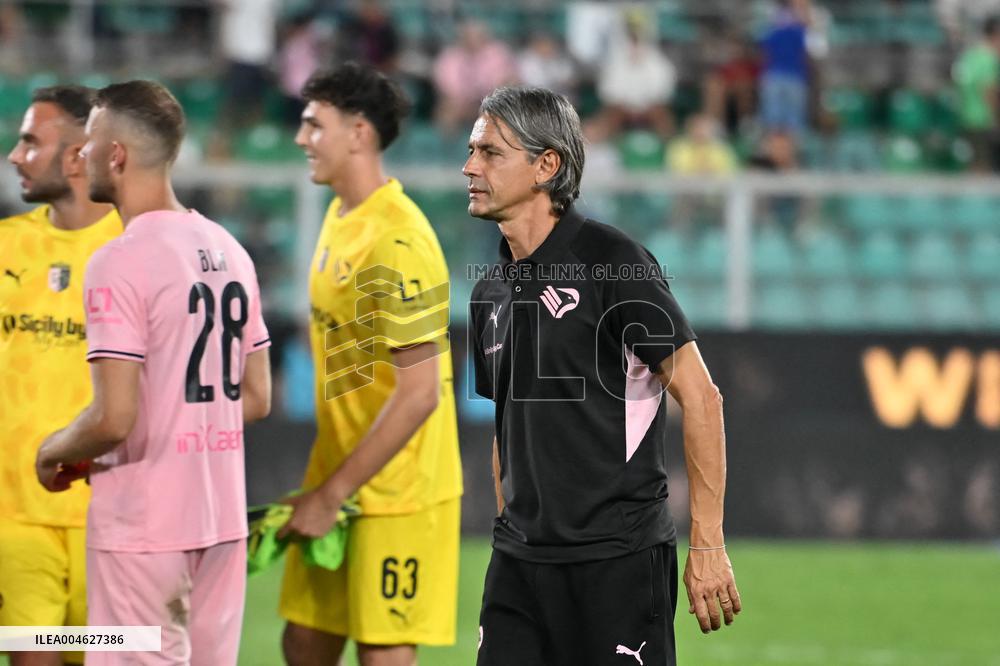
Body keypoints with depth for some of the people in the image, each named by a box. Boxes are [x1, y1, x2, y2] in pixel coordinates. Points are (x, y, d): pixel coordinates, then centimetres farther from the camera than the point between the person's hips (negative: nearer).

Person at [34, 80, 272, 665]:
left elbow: (115, 417, -19)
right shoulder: (228, 250, 10)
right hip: (223, 517, 8)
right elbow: (256, 397, 15)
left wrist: (54, 453, -1)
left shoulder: (121, 261, -15)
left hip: (144, 527, -7)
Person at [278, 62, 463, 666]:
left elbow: (418, 395, -23)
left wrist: (333, 493, -19)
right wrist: (323, 489, 17)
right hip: (338, 482, 9)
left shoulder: (397, 242, -21)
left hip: (396, 497, -9)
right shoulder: (341, 219, 8)